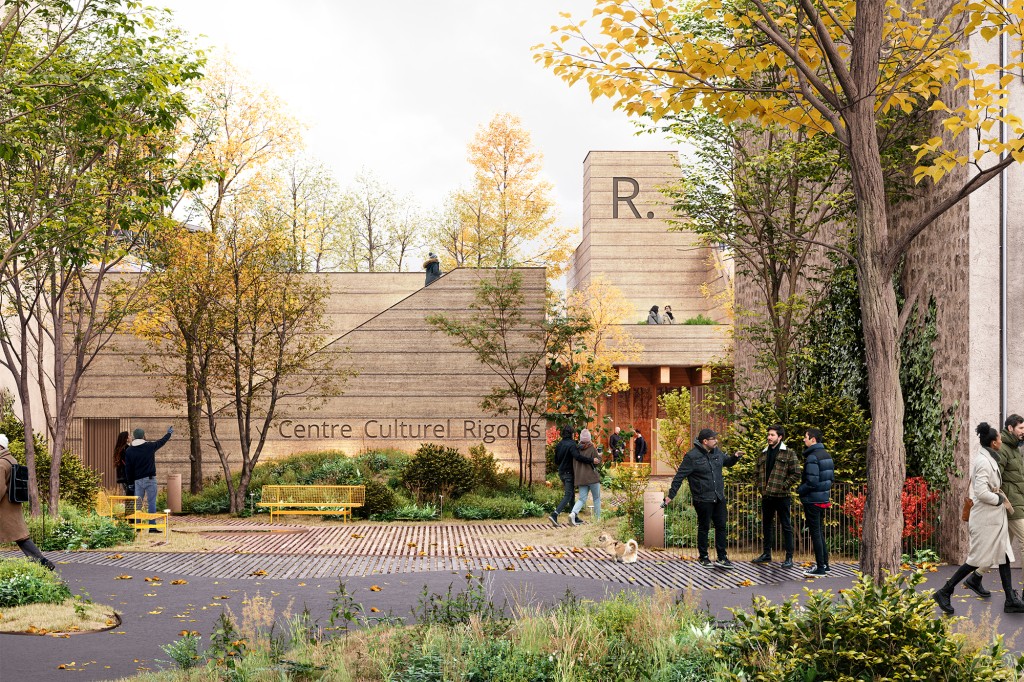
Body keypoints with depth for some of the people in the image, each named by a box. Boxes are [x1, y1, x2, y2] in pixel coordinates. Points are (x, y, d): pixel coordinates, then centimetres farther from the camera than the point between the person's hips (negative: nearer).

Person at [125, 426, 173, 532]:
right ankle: (152, 526, -5)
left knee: (138, 503, 8)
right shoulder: (150, 446, -3)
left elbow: (128, 468, 4)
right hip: (150, 479, -3)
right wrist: (169, 433, 33)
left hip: (137, 480, 3)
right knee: (152, 502, -2)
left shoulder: (129, 450, 3)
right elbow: (162, 441, 15)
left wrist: (130, 480, 14)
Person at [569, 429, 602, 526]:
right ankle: (598, 518, 15)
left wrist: (575, 477, 19)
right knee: (597, 498, 12)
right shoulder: (592, 449, -10)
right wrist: (599, 456, 11)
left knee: (582, 499, 7)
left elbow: (574, 464, 9)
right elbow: (597, 463, -8)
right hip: (592, 477, -4)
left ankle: (573, 513, -18)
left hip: (580, 478, 4)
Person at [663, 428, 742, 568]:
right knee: (704, 528, 6)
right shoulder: (692, 457, -15)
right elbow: (679, 477, -12)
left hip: (719, 498, 6)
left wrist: (735, 457, 3)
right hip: (703, 500, -6)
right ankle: (703, 558, 20)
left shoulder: (716, 452, 5)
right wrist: (671, 496, -13)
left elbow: (727, 461, 26)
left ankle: (722, 558, 19)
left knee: (721, 526, 10)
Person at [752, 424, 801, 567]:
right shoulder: (763, 454, 13)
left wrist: (783, 486, -13)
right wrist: (760, 487, 9)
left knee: (786, 526, 0)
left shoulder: (789, 454, -4)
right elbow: (758, 472, 22)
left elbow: (796, 474, -8)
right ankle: (766, 553, 26)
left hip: (782, 496, -6)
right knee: (766, 524, 15)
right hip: (766, 496, 6)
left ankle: (789, 557, 4)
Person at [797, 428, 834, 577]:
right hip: (824, 498, 9)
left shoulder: (812, 458, -19)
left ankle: (820, 568, -1)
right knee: (821, 531, 17)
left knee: (815, 533, -3)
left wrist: (799, 490, -9)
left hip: (812, 500, -9)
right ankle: (824, 564, 23)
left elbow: (812, 482, -25)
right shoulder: (827, 455, 10)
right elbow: (831, 477, 16)